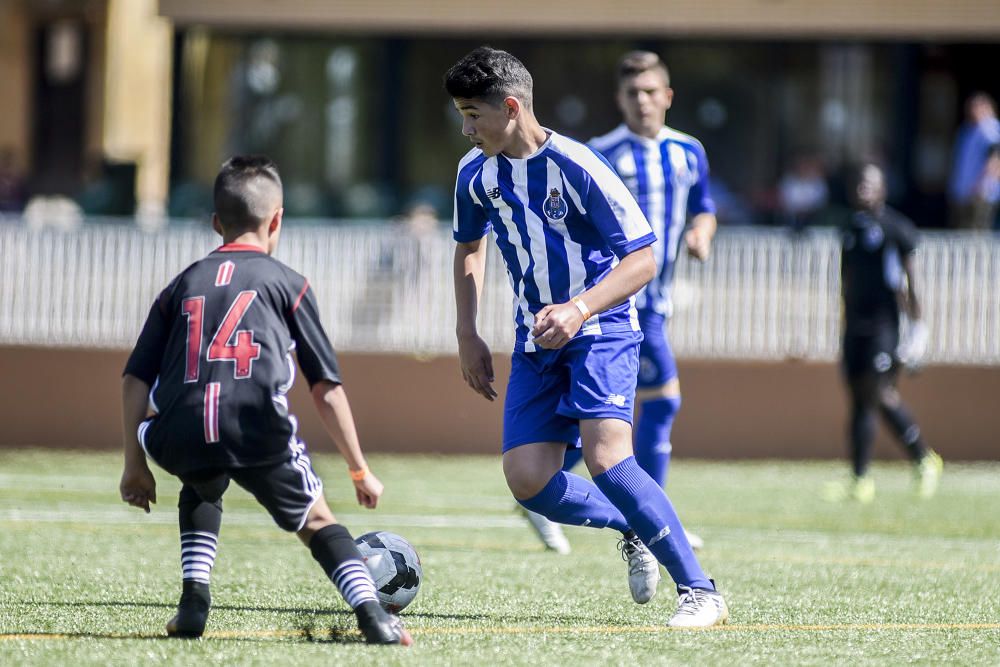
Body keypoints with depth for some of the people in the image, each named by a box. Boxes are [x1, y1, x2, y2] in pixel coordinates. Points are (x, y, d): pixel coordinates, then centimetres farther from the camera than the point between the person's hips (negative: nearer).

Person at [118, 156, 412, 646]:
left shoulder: (181, 285, 25)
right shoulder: (286, 283, 18)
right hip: (259, 435, -3)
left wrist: (135, 466, 25)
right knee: (316, 522, 17)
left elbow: (135, 380, 18)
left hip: (179, 439, 3)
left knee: (203, 489, 36)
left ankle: (194, 597, 19)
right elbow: (326, 388, 15)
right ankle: (371, 613, -6)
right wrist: (360, 471, 21)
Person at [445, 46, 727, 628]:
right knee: (528, 482, -9)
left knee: (605, 455, -26)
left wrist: (578, 309, -32)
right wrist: (467, 336, 15)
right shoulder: (476, 173, 0)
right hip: (536, 340, 6)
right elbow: (470, 247, 21)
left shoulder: (577, 168, -19)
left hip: (601, 328, -6)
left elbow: (642, 260, -19)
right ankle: (634, 528, 19)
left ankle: (701, 591, -19)